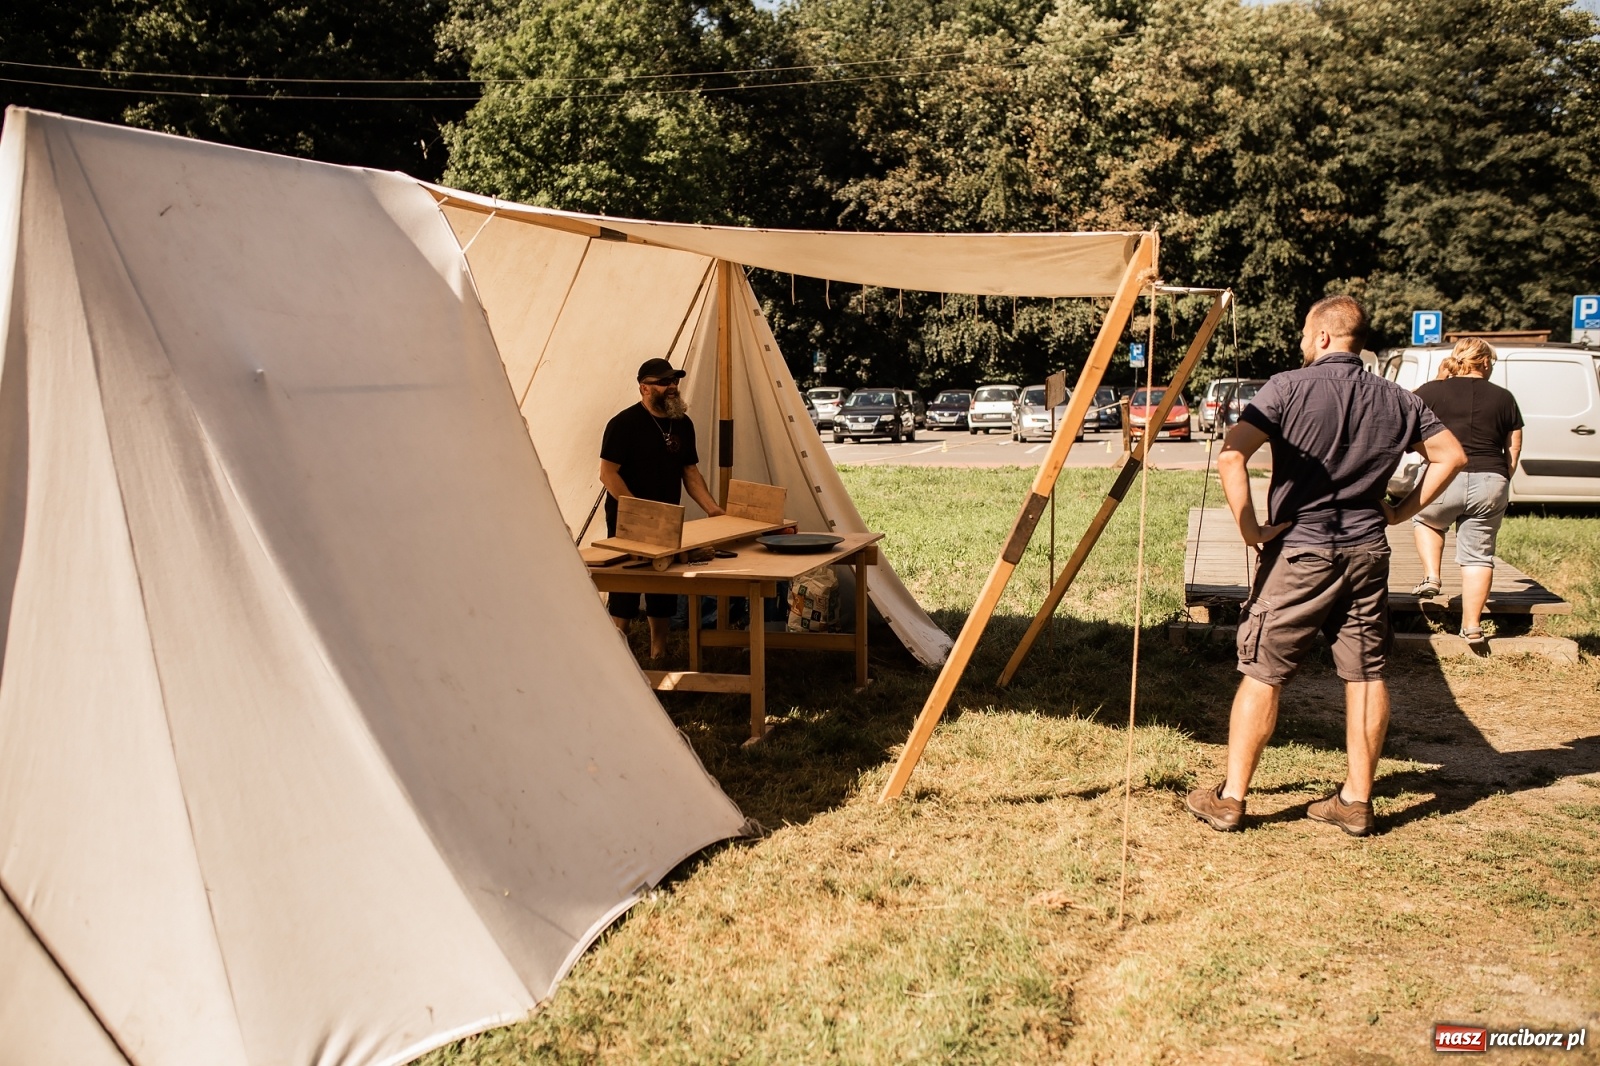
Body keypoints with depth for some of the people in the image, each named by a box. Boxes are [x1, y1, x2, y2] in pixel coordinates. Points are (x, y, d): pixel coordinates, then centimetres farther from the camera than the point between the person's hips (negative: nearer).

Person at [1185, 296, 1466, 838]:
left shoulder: (1288, 388, -8)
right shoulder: (1397, 399, 6)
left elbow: (1231, 456, -19)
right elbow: (1451, 455, 14)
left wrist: (1251, 529, -12)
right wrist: (1402, 511, 14)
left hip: (1299, 550, -4)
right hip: (1368, 551, 4)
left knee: (1262, 673, 3)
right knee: (1365, 674, 11)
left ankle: (1230, 798, 8)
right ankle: (1357, 799, 17)